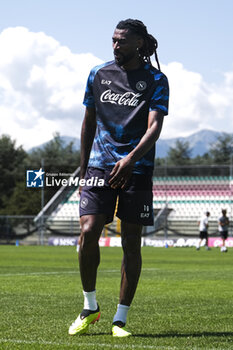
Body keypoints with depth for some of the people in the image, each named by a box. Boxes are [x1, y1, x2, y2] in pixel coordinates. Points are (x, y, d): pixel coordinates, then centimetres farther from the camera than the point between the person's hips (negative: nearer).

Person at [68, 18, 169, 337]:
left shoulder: (155, 81, 0)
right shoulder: (98, 75, 9)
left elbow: (155, 127, -12)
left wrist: (131, 158, -29)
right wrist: (83, 168, 17)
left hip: (136, 168, -2)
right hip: (100, 165, 2)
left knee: (132, 242, 0)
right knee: (88, 233, -12)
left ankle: (120, 319, 9)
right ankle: (90, 307, 8)